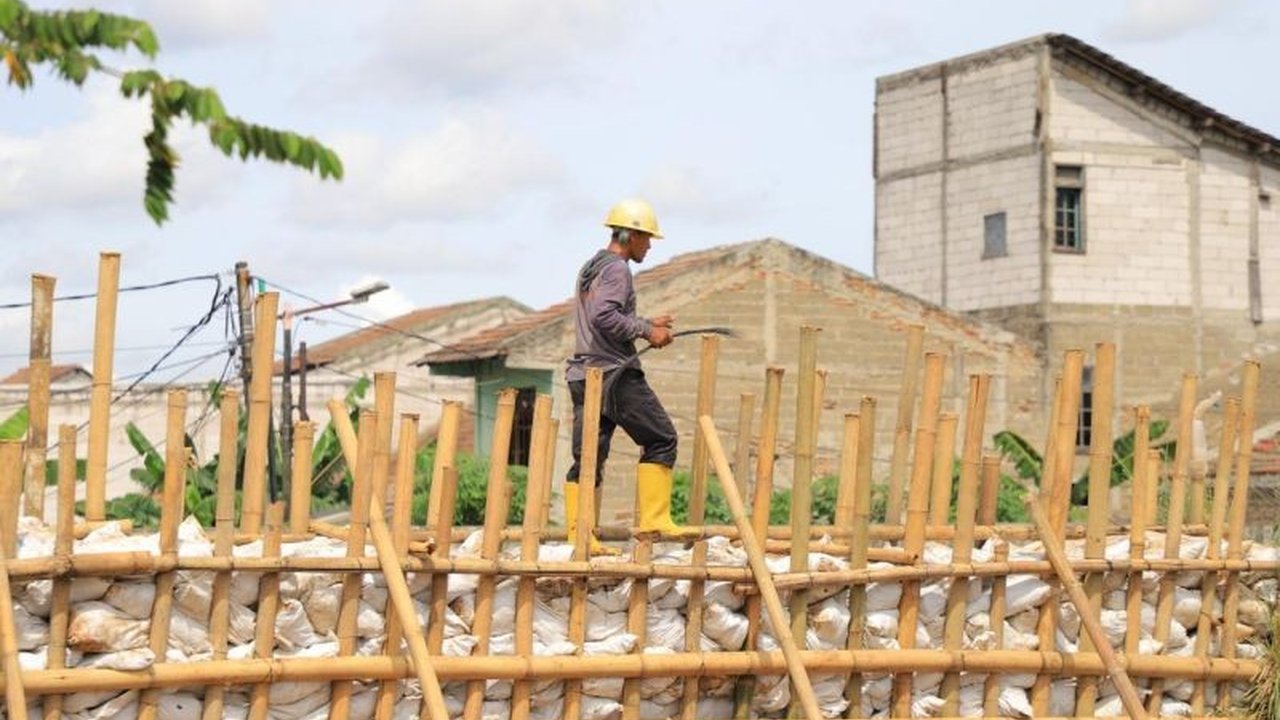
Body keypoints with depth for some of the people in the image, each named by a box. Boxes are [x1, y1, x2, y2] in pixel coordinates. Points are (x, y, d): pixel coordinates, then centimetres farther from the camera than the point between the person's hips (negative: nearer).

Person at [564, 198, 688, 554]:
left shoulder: (591, 267, 21)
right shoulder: (617, 269, -9)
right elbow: (604, 316, -23)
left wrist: (647, 324, 23)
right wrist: (646, 332, -14)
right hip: (615, 373, -9)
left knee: (588, 456, 4)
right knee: (661, 440, 1)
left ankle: (579, 535, 0)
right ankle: (654, 519, -1)